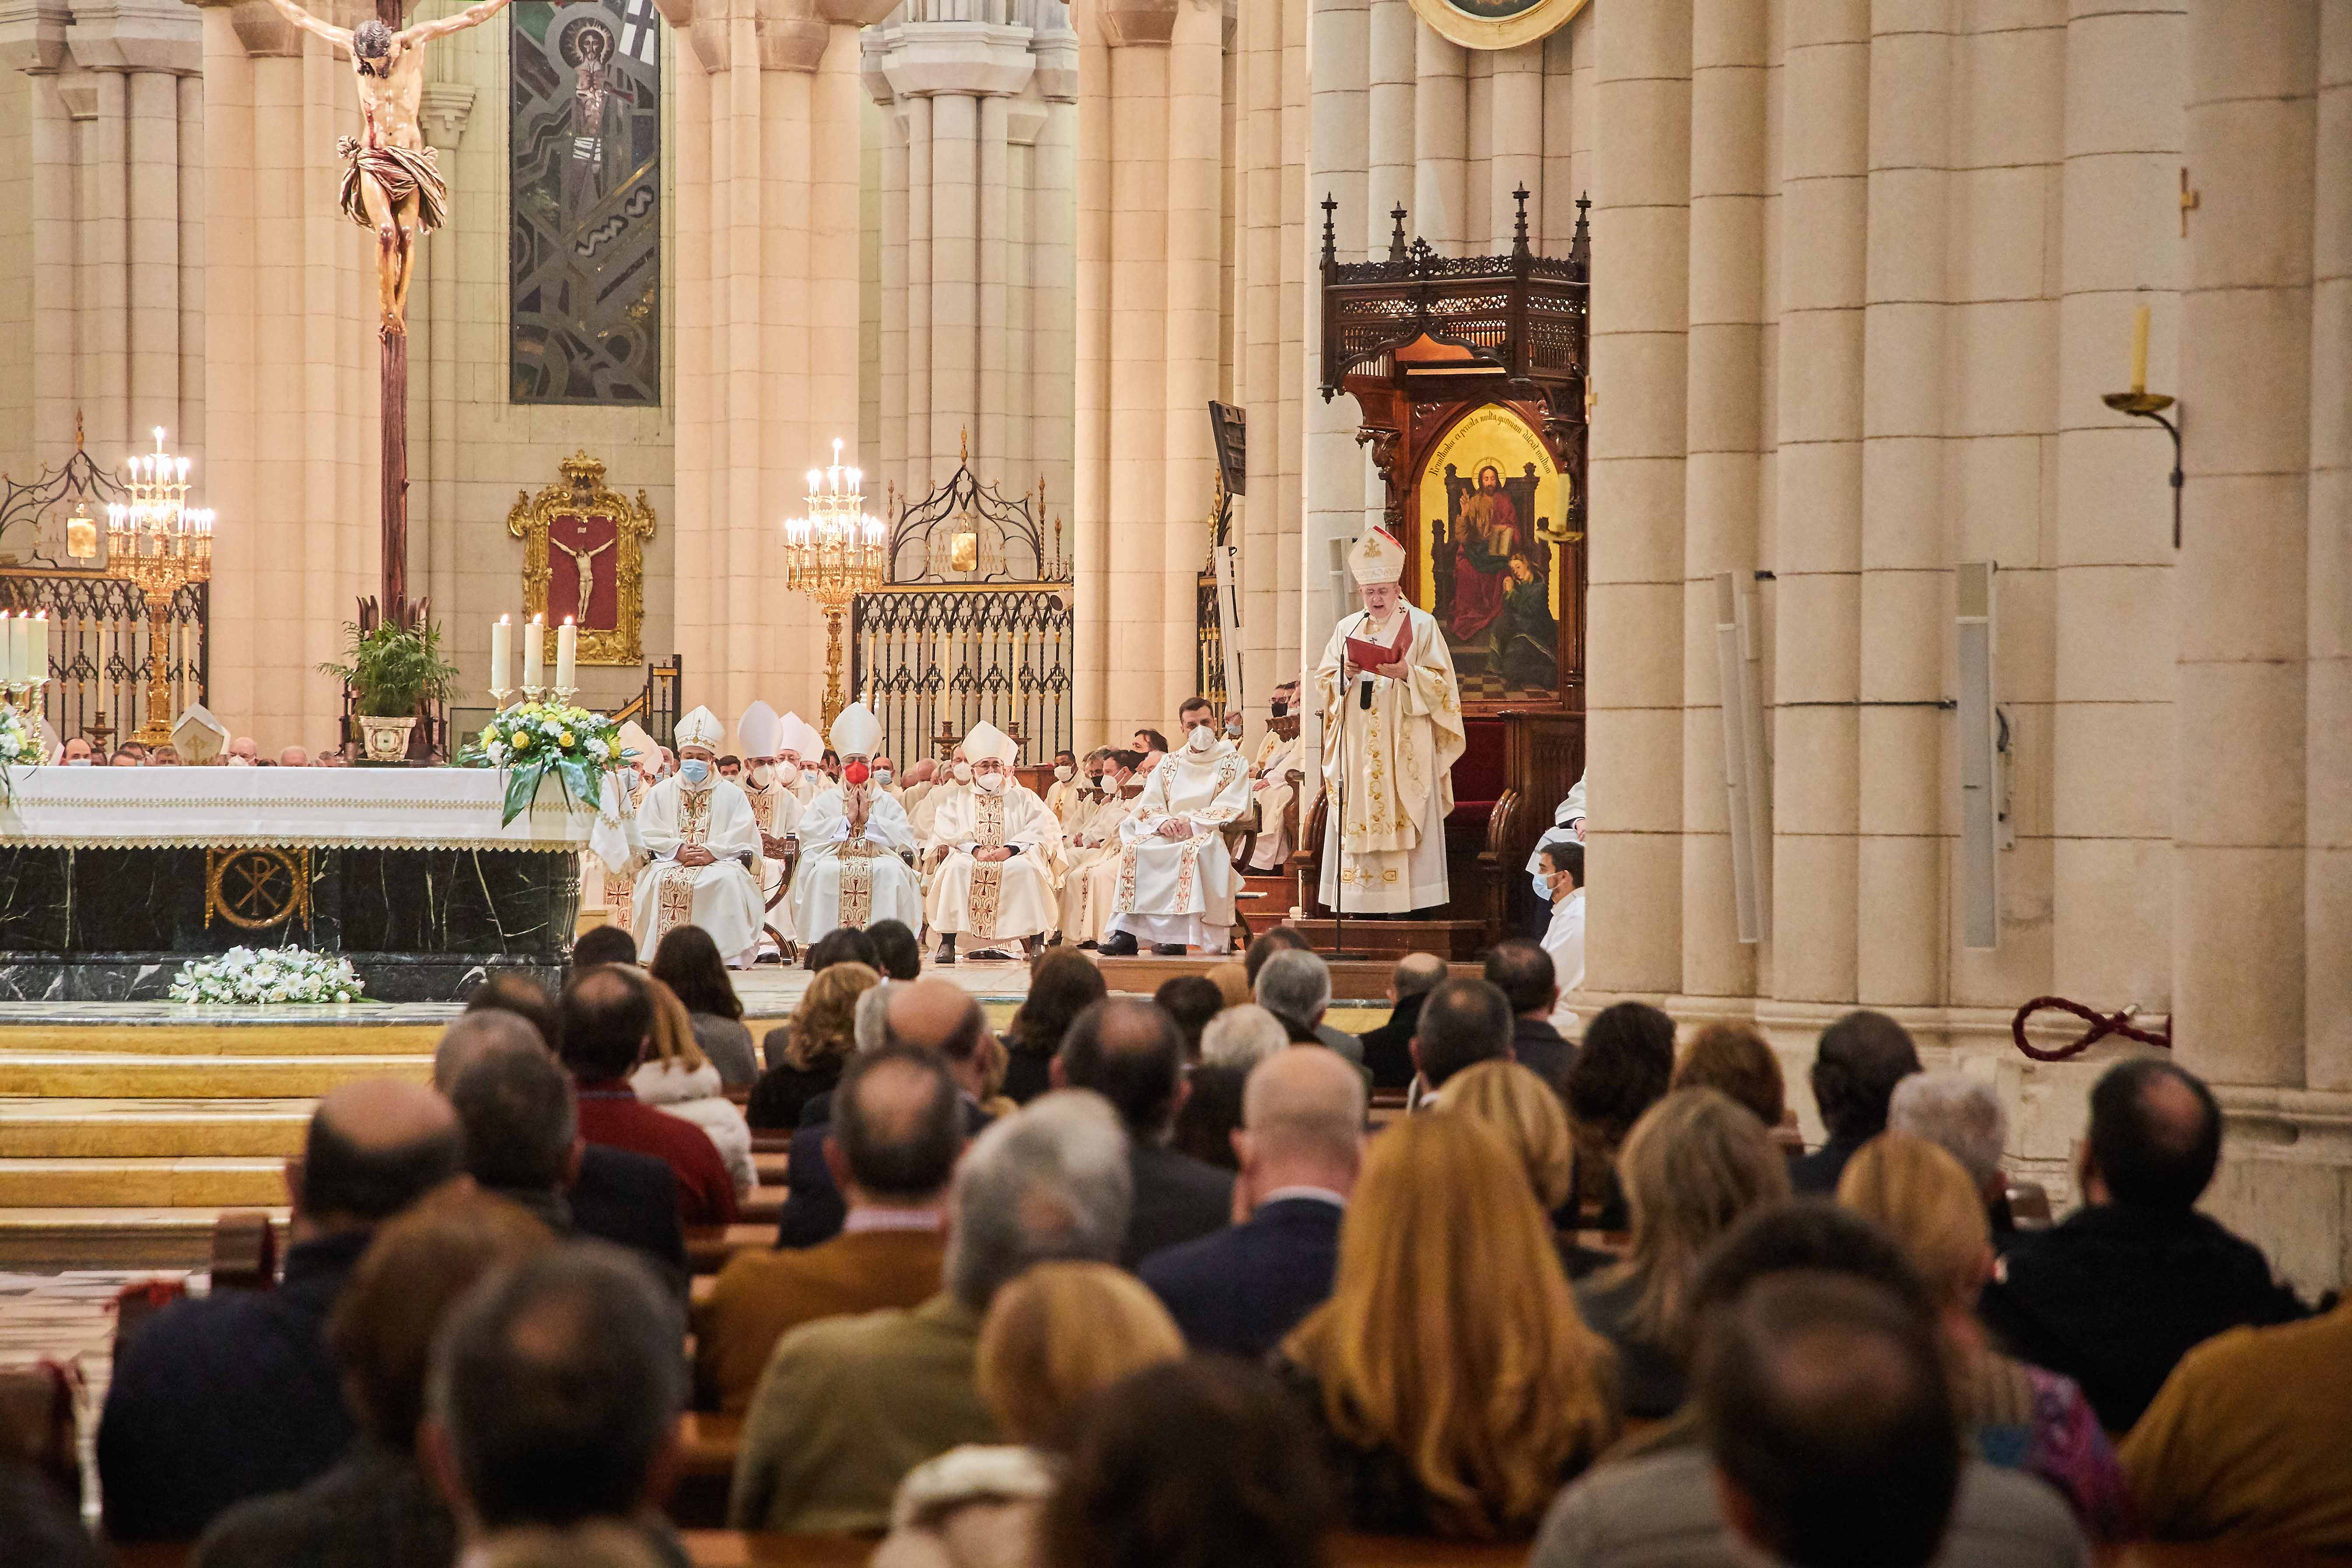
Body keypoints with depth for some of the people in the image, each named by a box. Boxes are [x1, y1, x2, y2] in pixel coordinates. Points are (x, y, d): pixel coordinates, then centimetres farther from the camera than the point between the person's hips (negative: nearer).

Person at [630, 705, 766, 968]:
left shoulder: (731, 795, 12)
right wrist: (677, 850, -10)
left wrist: (712, 852, -15)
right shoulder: (660, 793, 16)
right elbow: (645, 833, 5)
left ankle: (729, 955, -33)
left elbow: (742, 837, 1)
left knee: (729, 879, -35)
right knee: (661, 880, -34)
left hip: (719, 861, -1)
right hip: (670, 861, 1)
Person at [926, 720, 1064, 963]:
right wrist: (975, 850, -16)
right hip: (971, 858, 0)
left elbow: (1042, 830, 1)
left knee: (1026, 868, -34)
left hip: (1013, 859, 0)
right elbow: (947, 832, 3)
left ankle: (1036, 942, -30)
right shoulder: (959, 800, 19)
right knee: (957, 867, -33)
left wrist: (1010, 850, -16)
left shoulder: (1024, 799, 17)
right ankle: (947, 942, -33)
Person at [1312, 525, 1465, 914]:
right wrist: (1345, 674, -9)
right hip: (1357, 748, 4)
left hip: (1405, 748, -4)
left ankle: (1404, 906, -10)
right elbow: (1323, 684, 12)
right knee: (1358, 827, -2)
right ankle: (1363, 907, -1)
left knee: (1402, 827, -9)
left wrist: (1406, 673, -18)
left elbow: (1441, 683, -2)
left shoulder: (1421, 626, 3)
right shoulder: (1347, 629, 15)